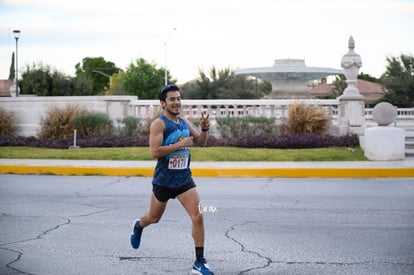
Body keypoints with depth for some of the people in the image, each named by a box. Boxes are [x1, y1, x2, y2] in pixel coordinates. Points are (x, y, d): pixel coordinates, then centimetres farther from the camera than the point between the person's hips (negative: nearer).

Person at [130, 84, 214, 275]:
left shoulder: (185, 123, 4)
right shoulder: (159, 124, -15)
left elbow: (201, 143, 14)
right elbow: (155, 152, -25)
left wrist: (204, 129, -6)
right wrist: (180, 144, -28)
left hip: (184, 180, 4)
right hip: (163, 181, -4)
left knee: (197, 216, -13)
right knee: (154, 218, 18)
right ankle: (138, 226, 55)